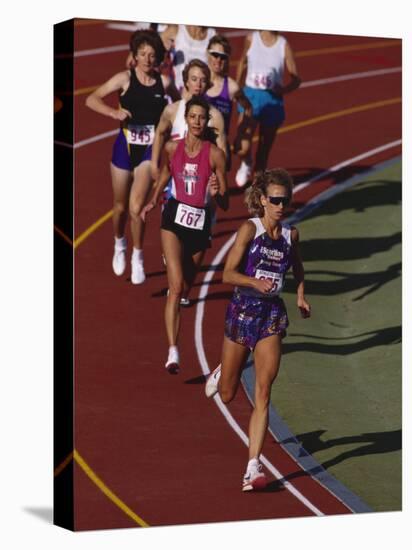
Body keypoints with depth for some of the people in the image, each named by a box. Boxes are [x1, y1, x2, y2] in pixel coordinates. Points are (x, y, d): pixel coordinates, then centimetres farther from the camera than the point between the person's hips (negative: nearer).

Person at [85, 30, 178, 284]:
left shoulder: (164, 82, -2)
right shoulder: (125, 78, -7)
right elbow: (91, 99, -11)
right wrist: (114, 112, -26)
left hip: (149, 150, 0)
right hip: (125, 146, 0)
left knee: (136, 207, -14)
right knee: (121, 206, 14)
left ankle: (138, 257, 5)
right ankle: (120, 245, 42)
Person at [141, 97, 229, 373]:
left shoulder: (215, 154, -7)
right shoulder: (172, 147, -1)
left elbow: (225, 204, -4)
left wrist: (216, 193, -25)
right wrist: (154, 200, 10)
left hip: (201, 221, 0)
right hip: (175, 218, 0)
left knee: (186, 282, 16)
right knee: (177, 286, -16)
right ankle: (173, 351, -22)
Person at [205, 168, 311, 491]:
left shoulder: (291, 235, 7)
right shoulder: (250, 229, -6)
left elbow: (298, 269, 26)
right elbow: (228, 274, -11)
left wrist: (301, 296, 8)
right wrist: (255, 282, -28)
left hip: (273, 315, 2)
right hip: (243, 310, -2)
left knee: (263, 394, -11)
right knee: (227, 394, 11)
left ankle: (253, 468, -13)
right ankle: (221, 374, 50)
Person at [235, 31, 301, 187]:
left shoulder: (284, 45, -4)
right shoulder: (251, 38, -1)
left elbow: (296, 79, -1)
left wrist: (283, 89, -20)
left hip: (273, 100, 0)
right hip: (251, 95, 0)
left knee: (264, 149, 9)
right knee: (242, 148, -17)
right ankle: (246, 163, 17)